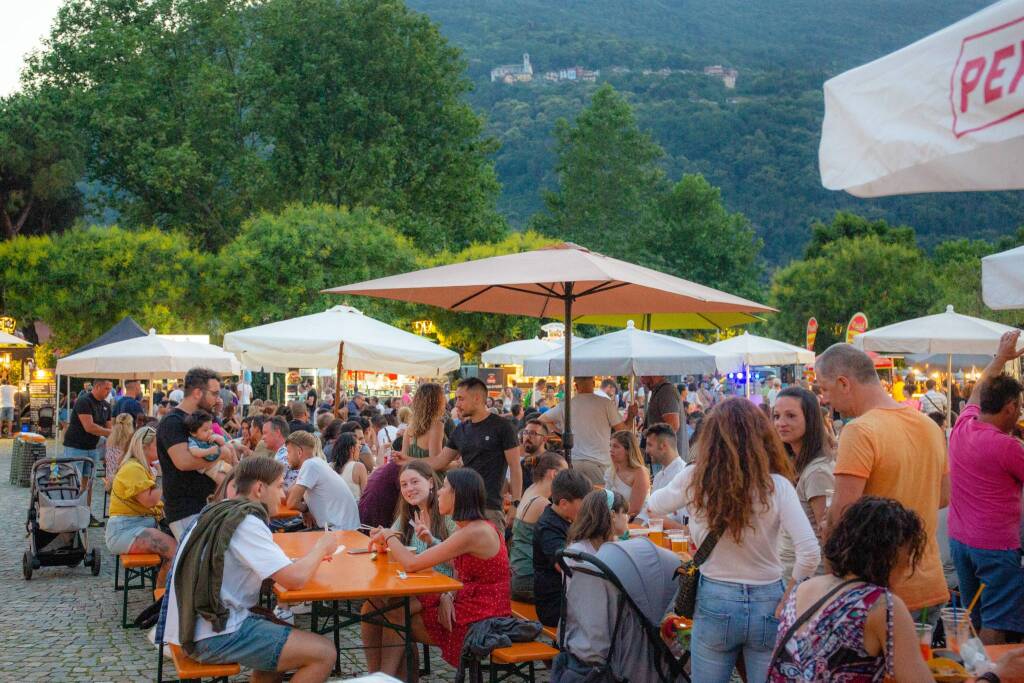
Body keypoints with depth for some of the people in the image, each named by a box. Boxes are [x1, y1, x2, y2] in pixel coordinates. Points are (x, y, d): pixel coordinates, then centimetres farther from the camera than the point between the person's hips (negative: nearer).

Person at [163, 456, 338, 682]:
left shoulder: (220, 512, 11)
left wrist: (311, 556, 10)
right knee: (325, 653, -11)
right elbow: (294, 579, -22)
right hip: (213, 636, -10)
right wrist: (321, 547, -4)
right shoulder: (246, 522, -17)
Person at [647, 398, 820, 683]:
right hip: (767, 604, -1)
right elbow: (810, 554, -16)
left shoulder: (694, 479, -6)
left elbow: (653, 506, 14)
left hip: (714, 603, 1)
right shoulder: (777, 486, -11)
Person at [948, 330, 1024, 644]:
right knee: (995, 627, -3)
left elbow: (976, 394, 21)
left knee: (973, 621, 19)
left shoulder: (962, 427, 2)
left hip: (959, 540, 8)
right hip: (997, 547, -8)